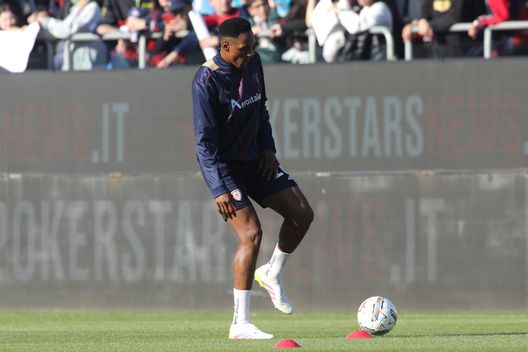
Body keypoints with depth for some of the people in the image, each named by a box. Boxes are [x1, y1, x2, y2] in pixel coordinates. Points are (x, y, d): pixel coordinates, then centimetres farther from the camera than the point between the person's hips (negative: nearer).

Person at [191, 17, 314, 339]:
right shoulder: (206, 81, -24)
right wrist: (219, 189, -27)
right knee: (251, 233, -18)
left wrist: (268, 146, 2)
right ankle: (240, 324, -14)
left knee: (302, 214, 3)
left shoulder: (253, 64, -2)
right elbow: (205, 140, -23)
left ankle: (272, 274, 26)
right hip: (223, 166, -8)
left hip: (253, 160, 8)